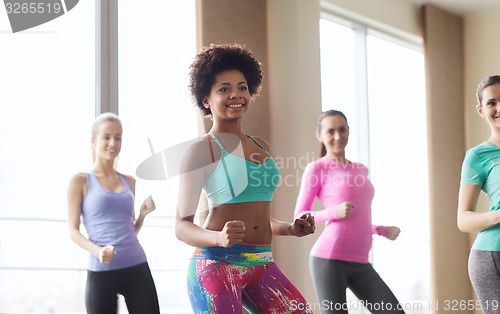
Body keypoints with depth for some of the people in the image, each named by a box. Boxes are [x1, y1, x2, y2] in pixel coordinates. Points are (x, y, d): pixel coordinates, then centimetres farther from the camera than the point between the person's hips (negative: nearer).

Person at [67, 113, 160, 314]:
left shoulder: (129, 182, 16)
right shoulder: (80, 181, 3)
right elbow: (73, 231, 0)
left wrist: (143, 214, 3)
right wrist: (97, 251, -17)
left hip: (137, 268, 4)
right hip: (101, 272, -4)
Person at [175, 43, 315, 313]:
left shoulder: (261, 147, 17)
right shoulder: (202, 150, -2)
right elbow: (182, 226, -7)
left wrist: (290, 229, 8)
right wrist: (219, 238, -25)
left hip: (262, 264, 6)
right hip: (217, 264, -6)